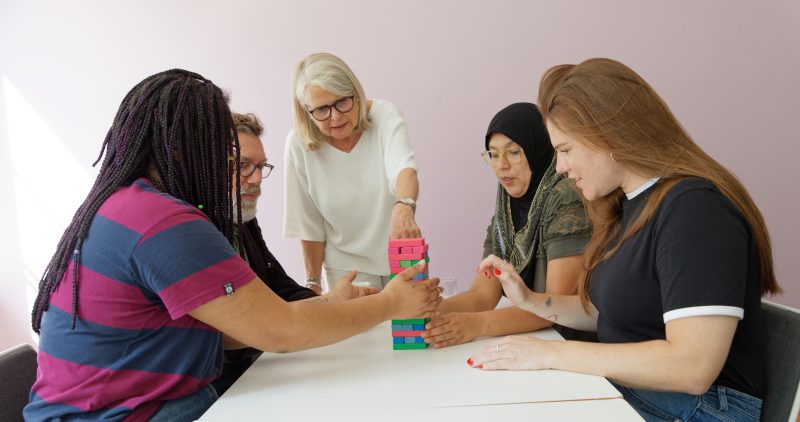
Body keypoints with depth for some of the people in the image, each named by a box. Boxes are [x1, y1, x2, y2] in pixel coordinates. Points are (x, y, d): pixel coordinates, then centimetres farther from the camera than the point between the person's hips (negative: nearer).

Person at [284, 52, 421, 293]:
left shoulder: (384, 115, -17)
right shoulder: (299, 143, -17)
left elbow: (403, 167, -36)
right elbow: (309, 224, -9)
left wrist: (404, 207, -58)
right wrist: (313, 282, -1)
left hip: (401, 257, 1)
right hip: (347, 266, -1)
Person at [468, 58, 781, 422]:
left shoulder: (695, 208, -20)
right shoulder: (631, 205, 8)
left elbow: (692, 367, -27)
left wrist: (550, 354, -22)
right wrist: (530, 300, 0)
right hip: (624, 393, 8)